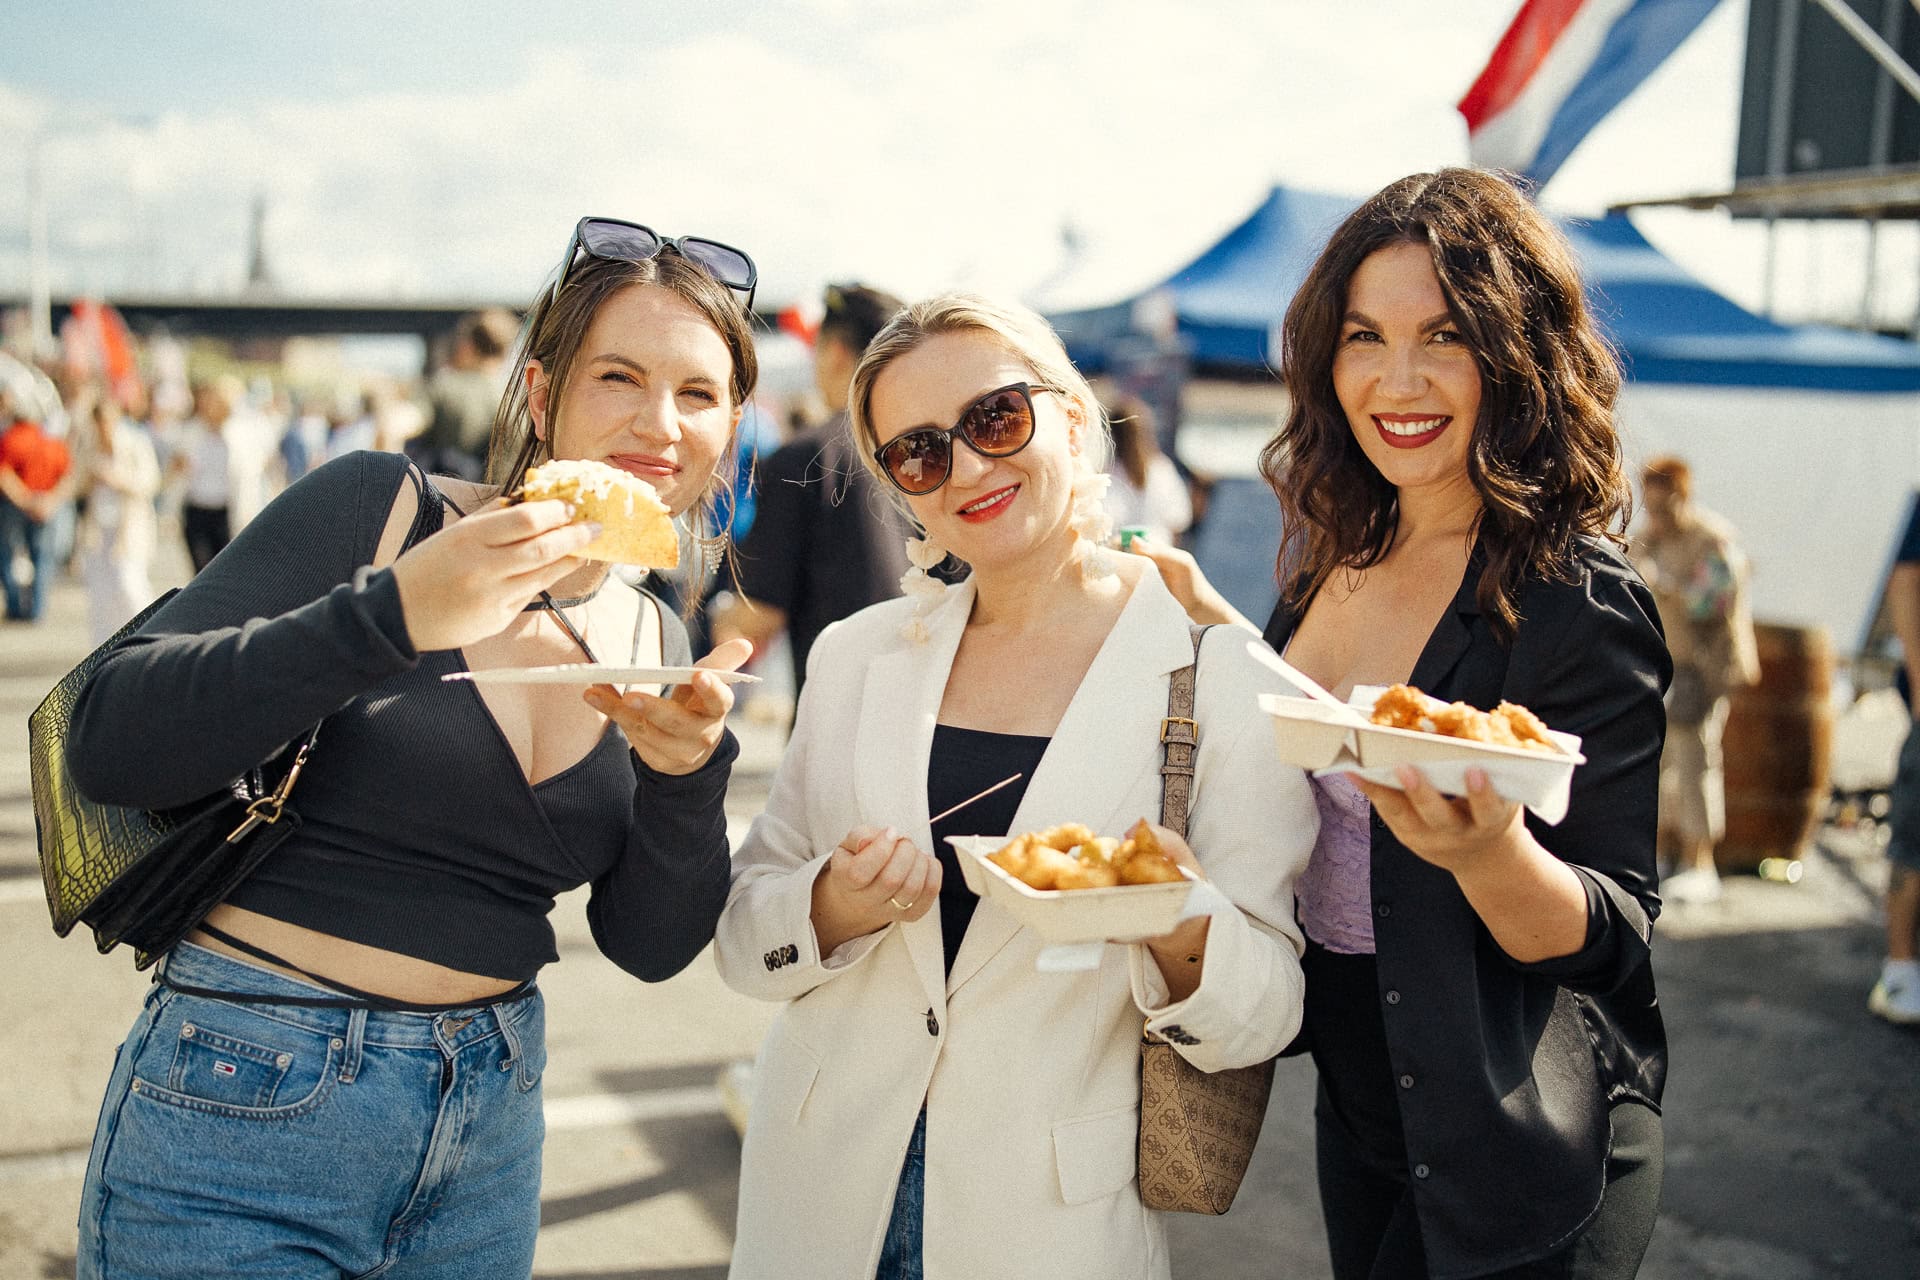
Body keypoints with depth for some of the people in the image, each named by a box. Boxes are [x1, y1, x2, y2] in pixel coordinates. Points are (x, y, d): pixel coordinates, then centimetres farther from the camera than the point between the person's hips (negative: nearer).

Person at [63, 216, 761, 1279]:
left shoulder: (653, 641, 4)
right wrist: (391, 615, -27)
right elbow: (109, 743, -17)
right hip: (248, 1110, -5)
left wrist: (686, 772, -15)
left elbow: (652, 946, 2)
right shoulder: (378, 509, -11)